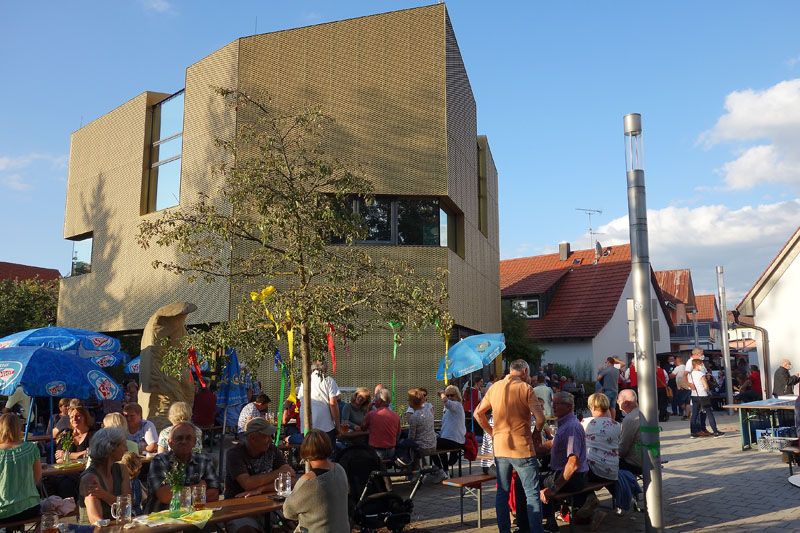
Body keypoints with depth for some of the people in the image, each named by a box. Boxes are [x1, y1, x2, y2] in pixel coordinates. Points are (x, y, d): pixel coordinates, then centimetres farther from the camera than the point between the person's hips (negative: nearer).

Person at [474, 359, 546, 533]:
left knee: (502, 492, 14)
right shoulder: (525, 388, -9)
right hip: (522, 448, -5)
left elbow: (478, 414, 12)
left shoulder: (494, 387, 6)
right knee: (532, 494, 2)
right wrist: (535, 434, 3)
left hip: (499, 448, 5)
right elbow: (540, 418, -15)